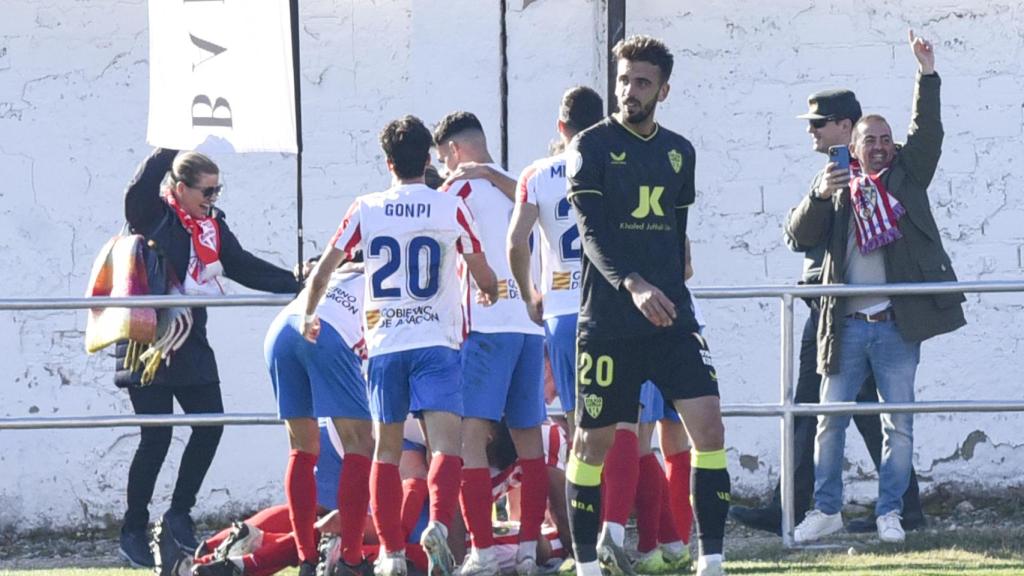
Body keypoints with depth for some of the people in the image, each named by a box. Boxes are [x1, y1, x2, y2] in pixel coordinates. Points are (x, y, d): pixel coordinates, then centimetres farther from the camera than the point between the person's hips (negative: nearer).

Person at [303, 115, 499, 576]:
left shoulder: (365, 210, 4)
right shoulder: (451, 209, 1)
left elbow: (324, 269, 8)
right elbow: (485, 279, 8)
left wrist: (309, 315, 26)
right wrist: (489, 295, 33)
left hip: (384, 346, 2)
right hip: (437, 342, -2)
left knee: (386, 449, 11)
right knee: (445, 441, -9)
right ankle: (438, 523, -33)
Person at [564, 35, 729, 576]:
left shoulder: (679, 152, 12)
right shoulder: (592, 146, -4)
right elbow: (592, 231, -16)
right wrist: (633, 285, -30)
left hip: (671, 317, 4)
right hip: (607, 322, -4)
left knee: (709, 426, -10)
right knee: (594, 440, 2)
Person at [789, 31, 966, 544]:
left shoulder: (906, 179, 9)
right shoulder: (839, 190, 10)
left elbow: (926, 134, -4)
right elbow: (801, 234, 1)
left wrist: (927, 75, -13)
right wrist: (818, 196, -18)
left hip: (896, 323, -1)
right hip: (847, 324, 1)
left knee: (899, 424, 0)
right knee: (830, 420, 5)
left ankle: (889, 511, 7)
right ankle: (826, 510, 15)